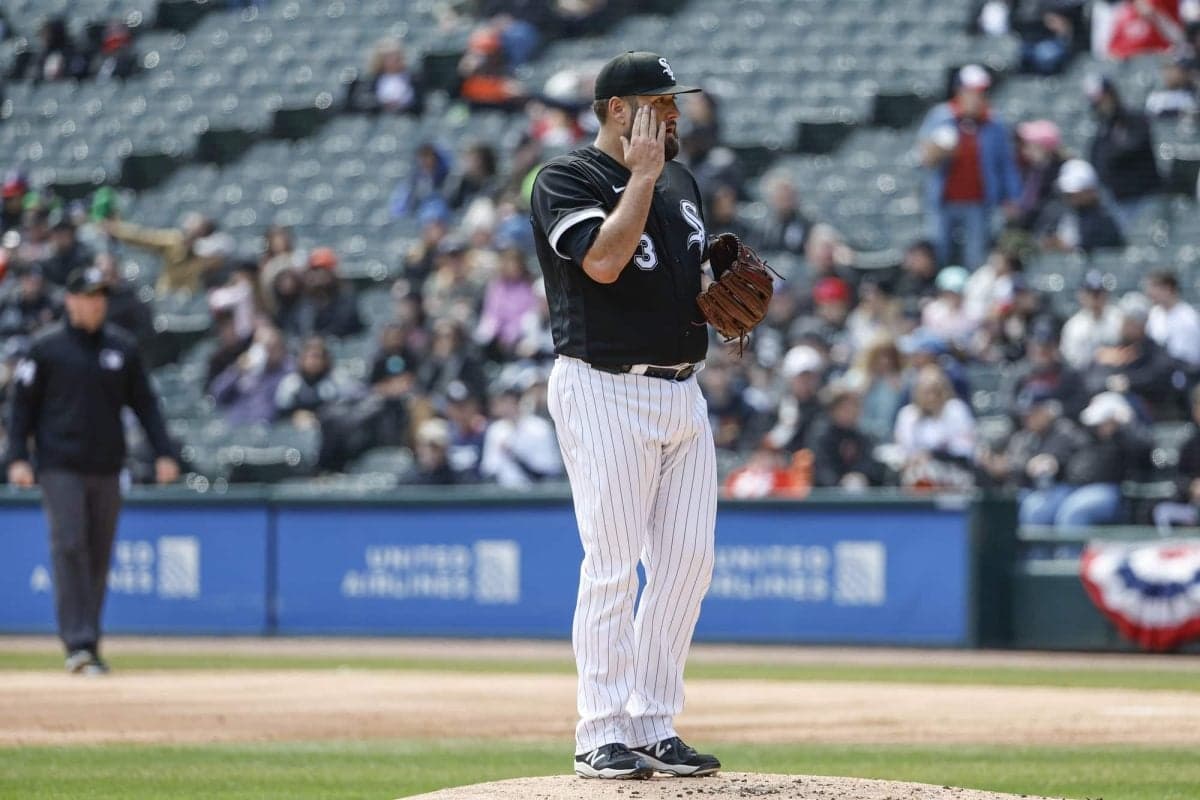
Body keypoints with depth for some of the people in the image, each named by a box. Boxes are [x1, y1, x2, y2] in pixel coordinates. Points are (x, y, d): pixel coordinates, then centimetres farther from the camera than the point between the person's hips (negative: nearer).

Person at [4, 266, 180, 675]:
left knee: (98, 557, 6)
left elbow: (144, 403, 12)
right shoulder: (46, 347, 0)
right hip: (60, 468, -4)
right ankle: (78, 644, -17)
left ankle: (88, 645, 14)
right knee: (69, 548, -13)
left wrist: (164, 453, 2)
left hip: (106, 468, 4)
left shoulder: (122, 347, 9)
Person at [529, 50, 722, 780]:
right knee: (613, 565, -8)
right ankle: (602, 735, -2)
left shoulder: (680, 180, 17)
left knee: (689, 561, 5)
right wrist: (642, 173, -15)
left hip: (682, 389, 8)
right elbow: (603, 261, -23)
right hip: (606, 391, -8)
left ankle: (654, 726, 13)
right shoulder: (568, 179, -7)